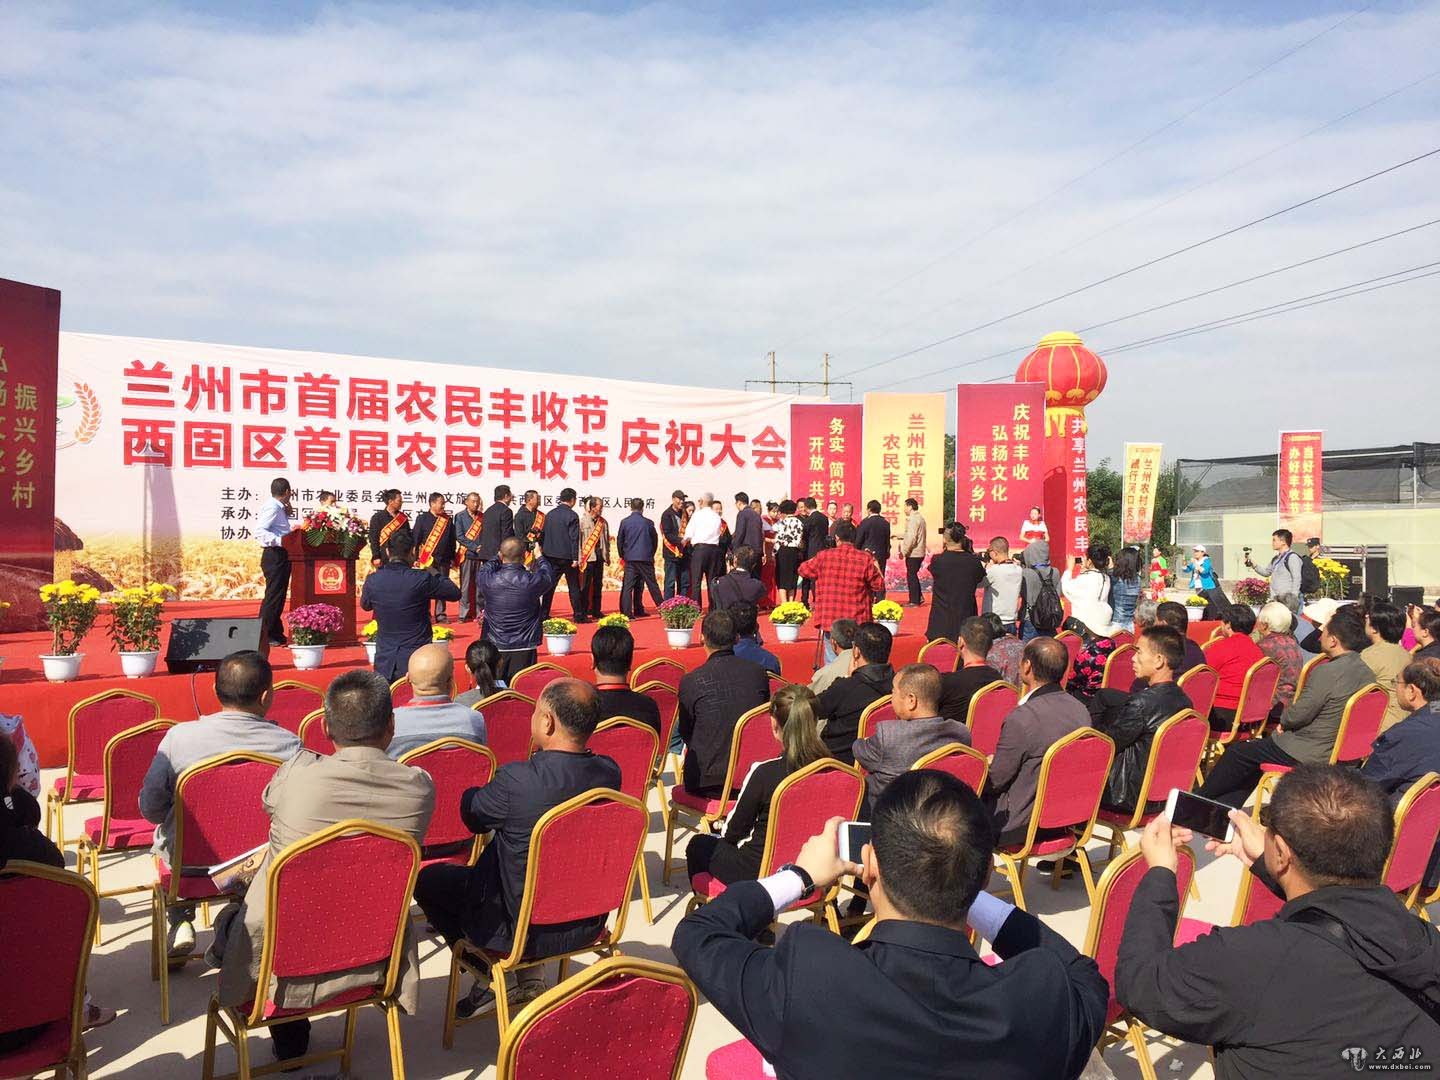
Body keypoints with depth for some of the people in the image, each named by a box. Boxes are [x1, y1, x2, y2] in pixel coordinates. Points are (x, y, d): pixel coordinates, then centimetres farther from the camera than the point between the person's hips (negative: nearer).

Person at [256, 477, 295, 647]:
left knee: (279, 595, 15)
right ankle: (263, 635, -3)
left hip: (281, 556, 10)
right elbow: (259, 531, -24)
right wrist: (280, 540, -29)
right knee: (273, 596, -7)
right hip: (274, 555, -10)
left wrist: (287, 514, 13)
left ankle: (276, 634, 22)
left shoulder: (279, 508, 14)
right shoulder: (272, 508, -14)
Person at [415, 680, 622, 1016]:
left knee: (427, 879, 15)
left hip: (525, 932, -5)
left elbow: (472, 815, -8)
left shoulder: (517, 780, -30)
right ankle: (530, 976, 27)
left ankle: (486, 982, 19)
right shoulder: (610, 773, -14)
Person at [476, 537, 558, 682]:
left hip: (494, 648, 2)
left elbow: (484, 571, 12)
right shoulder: (533, 581, -17)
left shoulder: (488, 581, -13)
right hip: (524, 650, -2)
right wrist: (539, 558, 24)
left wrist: (499, 558, 25)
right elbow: (549, 576, 6)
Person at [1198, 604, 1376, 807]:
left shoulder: (1326, 672, -25)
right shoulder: (1366, 672, 2)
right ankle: (1228, 806, 31)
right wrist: (1287, 723, 9)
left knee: (1237, 752, 8)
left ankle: (1201, 800, 25)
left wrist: (1283, 721, 1)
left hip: (1306, 755, -9)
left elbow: (1297, 715, -22)